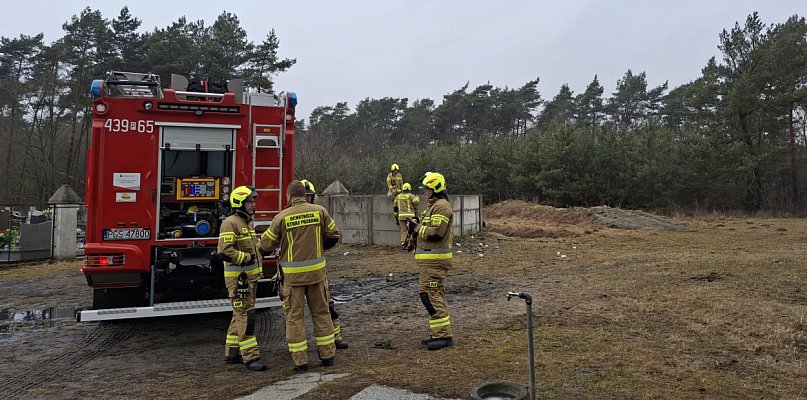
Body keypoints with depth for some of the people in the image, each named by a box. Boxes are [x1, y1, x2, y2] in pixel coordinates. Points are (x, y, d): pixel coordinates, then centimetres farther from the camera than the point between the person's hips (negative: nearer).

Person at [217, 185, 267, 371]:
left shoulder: (248, 222, 17)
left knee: (240, 315, 15)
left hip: (250, 277, 10)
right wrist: (246, 258, -19)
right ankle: (250, 356, -6)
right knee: (245, 316, -9)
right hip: (238, 277, -10)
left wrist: (258, 265, 21)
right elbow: (225, 251, -22)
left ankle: (232, 352, 25)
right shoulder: (231, 223, -13)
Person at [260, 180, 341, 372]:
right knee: (321, 312, 15)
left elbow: (266, 244, 0)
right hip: (317, 270, 2)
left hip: (293, 274, -2)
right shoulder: (319, 211, -2)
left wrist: (264, 235, 23)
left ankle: (300, 361, 11)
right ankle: (327, 354, 21)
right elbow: (333, 235, 4)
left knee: (295, 316, 7)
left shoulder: (282, 217, -7)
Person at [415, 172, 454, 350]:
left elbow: (436, 233, -23)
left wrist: (418, 228, -11)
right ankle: (439, 334, 22)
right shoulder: (433, 205, 19)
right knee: (435, 295, 14)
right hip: (431, 260, 11)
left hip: (434, 260, -11)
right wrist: (419, 227, 9)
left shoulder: (441, 206, -15)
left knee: (430, 295, -11)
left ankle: (443, 335, -7)